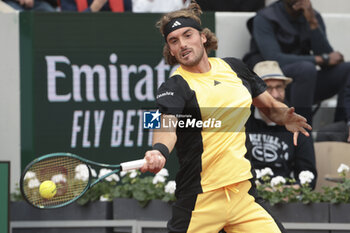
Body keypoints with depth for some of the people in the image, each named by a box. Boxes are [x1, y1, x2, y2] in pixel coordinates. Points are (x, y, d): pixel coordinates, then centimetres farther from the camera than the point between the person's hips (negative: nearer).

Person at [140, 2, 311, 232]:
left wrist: (286, 117, -2)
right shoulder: (174, 88, -8)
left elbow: (270, 105, 21)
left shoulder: (234, 68, 11)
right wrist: (159, 151, -50)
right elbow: (167, 125, -28)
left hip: (244, 193, 5)